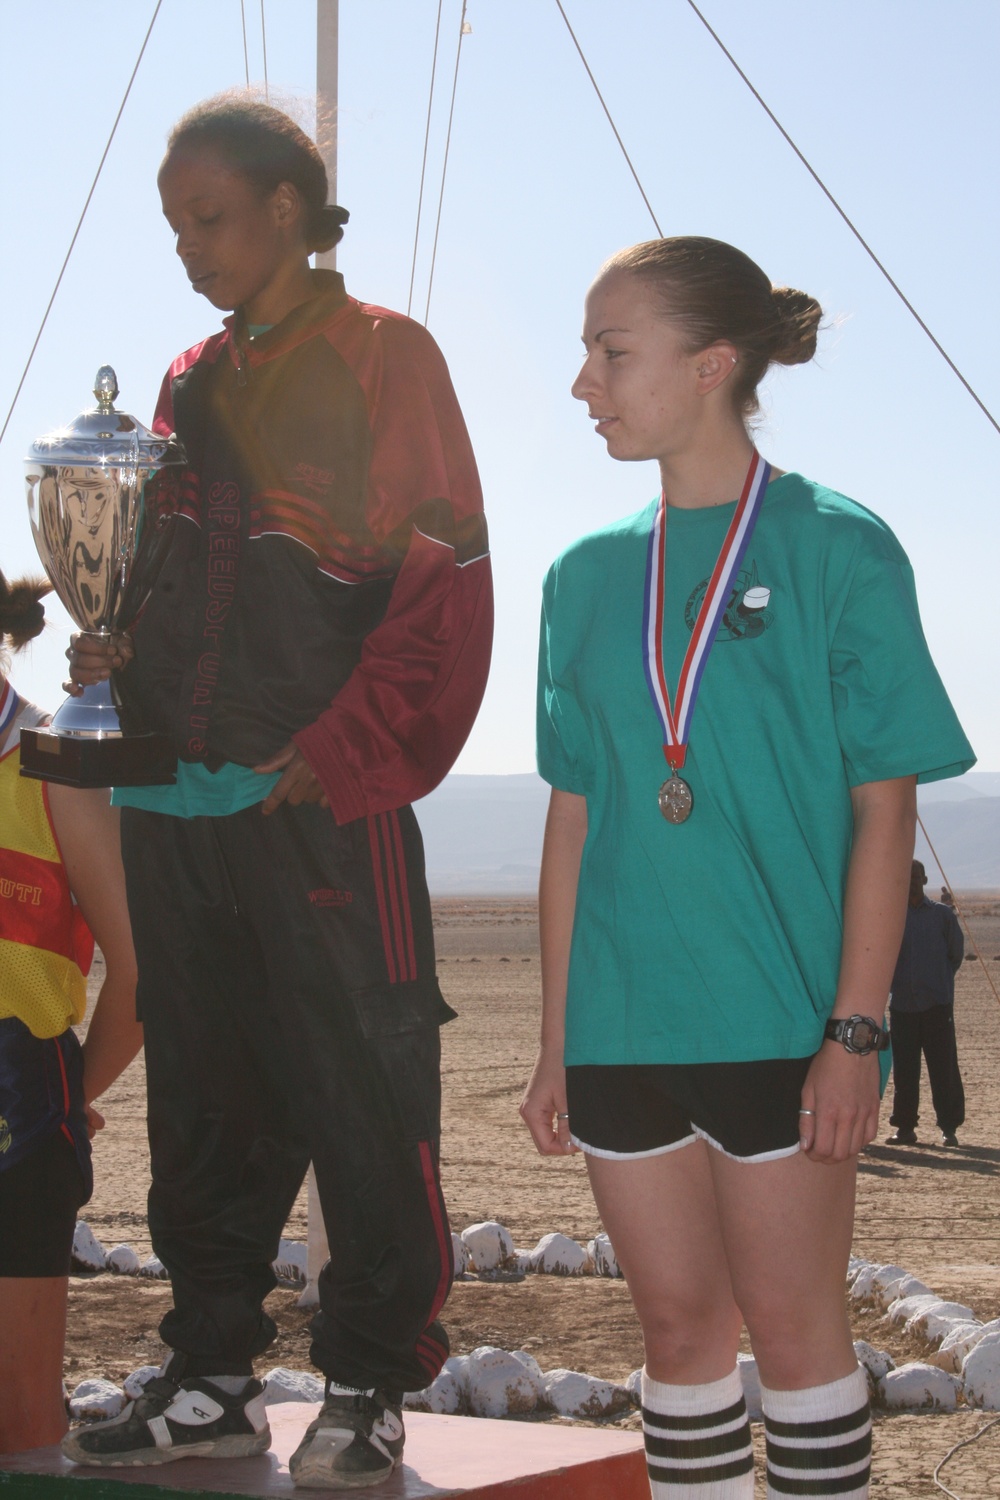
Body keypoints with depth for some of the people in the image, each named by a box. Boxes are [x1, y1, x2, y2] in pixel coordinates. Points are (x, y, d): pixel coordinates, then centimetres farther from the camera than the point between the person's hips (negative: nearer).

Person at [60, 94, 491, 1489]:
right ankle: (211, 1376, 19)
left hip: (323, 797, -6)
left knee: (359, 1095, -3)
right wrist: (113, 652, 3)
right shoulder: (192, 383, 20)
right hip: (179, 798, 6)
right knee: (203, 1099, 10)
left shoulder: (381, 354, 1)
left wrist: (348, 749, -15)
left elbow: (444, 574, -6)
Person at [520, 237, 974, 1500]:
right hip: (622, 1028, 5)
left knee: (791, 1326, 2)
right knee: (678, 1326, 11)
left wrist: (855, 1030, -12)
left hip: (780, 1019, -4)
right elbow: (574, 816, 11)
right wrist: (557, 1041, 10)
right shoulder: (589, 574, 8)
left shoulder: (837, 551, -5)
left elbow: (884, 810, -6)